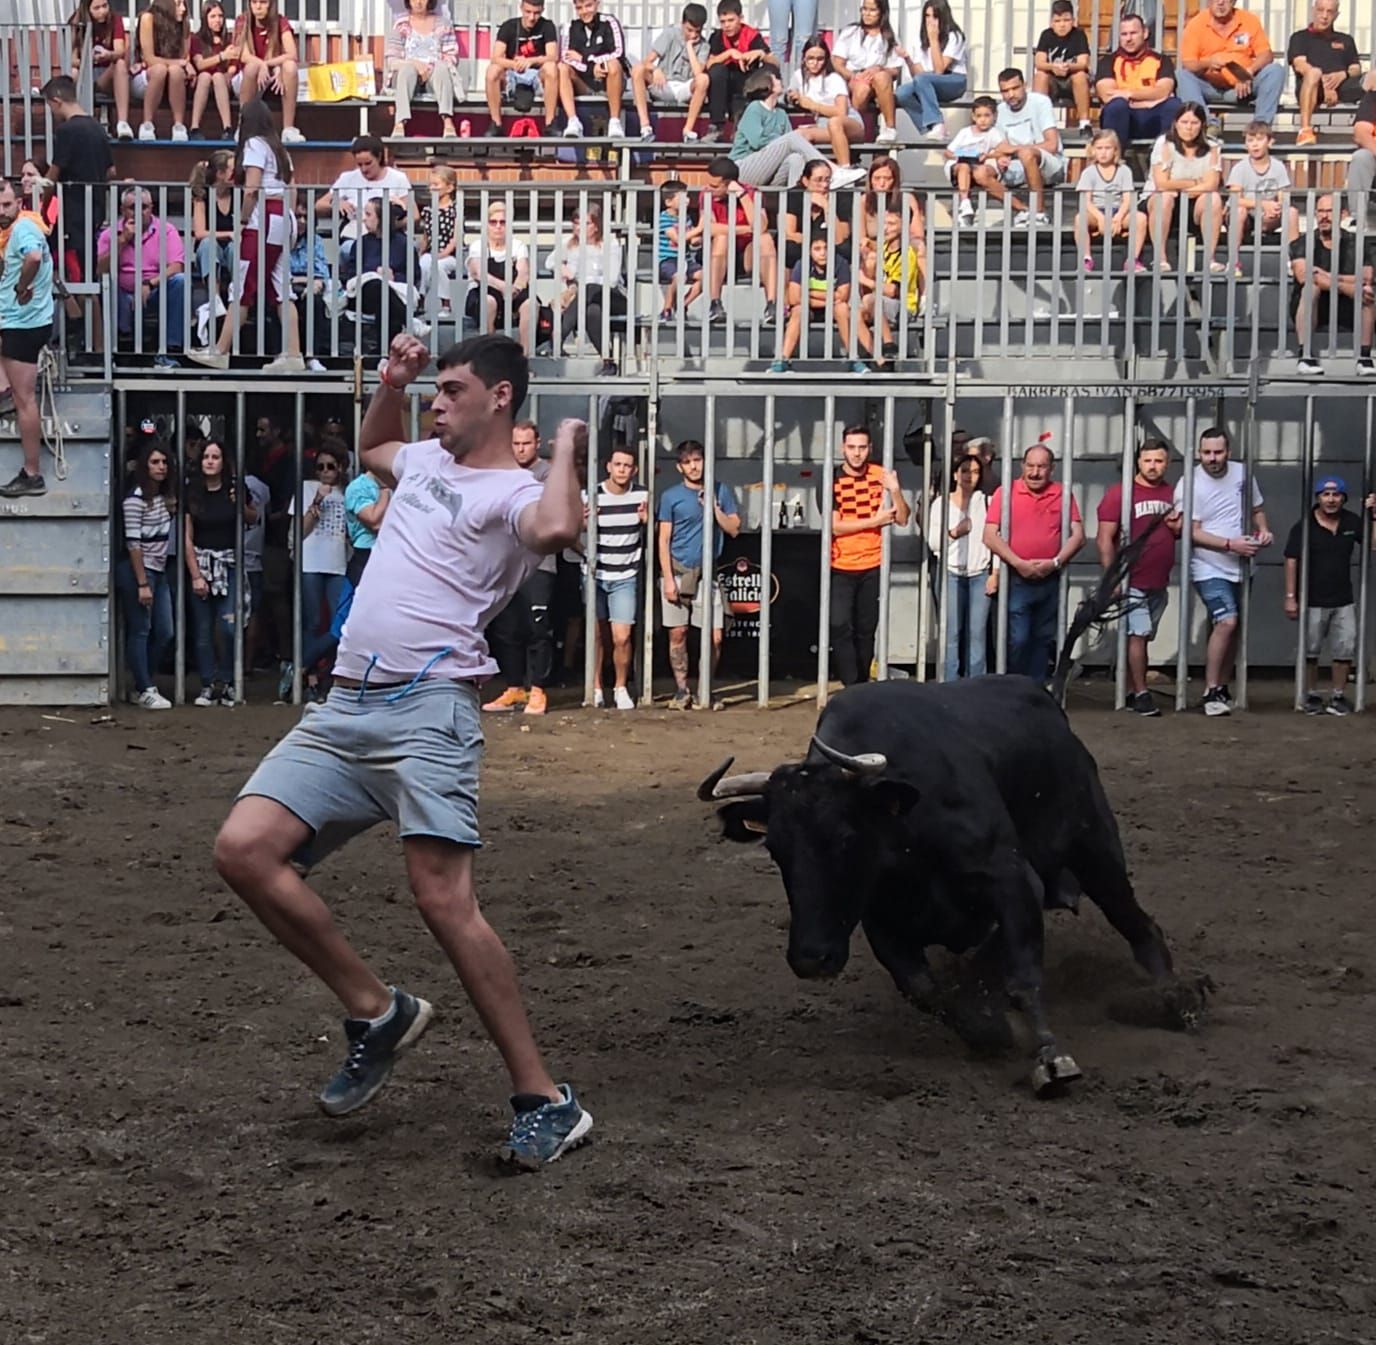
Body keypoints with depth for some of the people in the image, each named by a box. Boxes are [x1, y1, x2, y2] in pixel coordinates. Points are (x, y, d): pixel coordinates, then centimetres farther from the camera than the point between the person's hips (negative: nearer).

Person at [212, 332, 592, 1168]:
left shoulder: (516, 494, -3)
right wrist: (393, 383, 30)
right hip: (345, 710, 8)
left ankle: (545, 1101, -10)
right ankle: (377, 1012, 8)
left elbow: (557, 529, -30)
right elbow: (373, 447, 48)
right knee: (244, 849, -6)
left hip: (429, 710, -8)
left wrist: (568, 448, -11)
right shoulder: (426, 462, 23)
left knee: (445, 900, -18)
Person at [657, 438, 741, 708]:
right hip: (678, 571, -1)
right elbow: (663, 539, 0)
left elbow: (733, 529, 6)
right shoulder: (671, 496, 2)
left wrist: (714, 507, -8)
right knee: (678, 633, 0)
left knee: (714, 637, -5)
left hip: (707, 573, 1)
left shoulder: (721, 491, 8)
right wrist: (668, 579, -7)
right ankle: (682, 691, 11)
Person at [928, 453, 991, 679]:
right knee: (952, 633, -4)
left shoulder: (986, 502, 7)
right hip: (952, 573, 0)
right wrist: (954, 533, -12)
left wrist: (995, 573, 0)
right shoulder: (941, 503, 6)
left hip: (980, 574, 0)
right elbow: (933, 542, 4)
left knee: (976, 634, -1)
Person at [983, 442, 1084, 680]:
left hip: (1051, 580, 3)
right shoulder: (1006, 492, -1)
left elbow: (1077, 535, 3)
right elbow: (990, 536, -6)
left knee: (1043, 640, 9)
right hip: (1016, 580, -3)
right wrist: (1019, 563, -14)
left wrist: (1055, 562, -11)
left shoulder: (1063, 495, 5)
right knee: (1018, 640, -8)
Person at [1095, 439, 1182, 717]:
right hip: (1132, 583, -6)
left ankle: (1129, 692, 15)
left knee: (1142, 637, 9)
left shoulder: (1171, 495, 11)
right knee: (1138, 635, -10)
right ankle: (1140, 694, -5)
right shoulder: (1120, 493, -6)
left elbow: (1180, 534, 26)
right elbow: (1104, 539, -9)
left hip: (1159, 584, 6)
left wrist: (1178, 527, 1)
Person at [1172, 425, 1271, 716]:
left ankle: (1223, 688, 24)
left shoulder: (1243, 474, 1)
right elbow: (1193, 533, -15)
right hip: (1210, 568, -6)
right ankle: (1211, 692, -13)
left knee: (1231, 627, 12)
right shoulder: (1189, 485, -14)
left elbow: (1256, 509, 15)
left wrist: (1263, 530, -5)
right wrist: (1230, 544, -24)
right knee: (1226, 622, -20)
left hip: (1241, 567, 6)